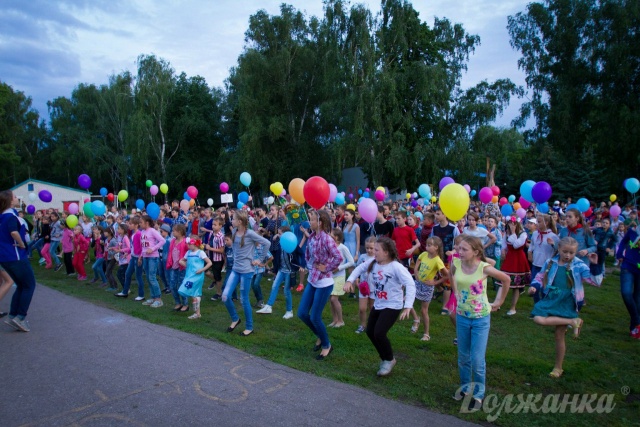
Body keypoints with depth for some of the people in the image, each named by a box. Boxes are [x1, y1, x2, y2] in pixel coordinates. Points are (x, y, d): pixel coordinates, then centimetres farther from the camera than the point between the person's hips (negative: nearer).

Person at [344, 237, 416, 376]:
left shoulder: (396, 266, -25)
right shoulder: (374, 263, -3)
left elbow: (411, 284, -30)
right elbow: (360, 268, 12)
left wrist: (408, 307, -38)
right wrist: (349, 281, -6)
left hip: (393, 306, -8)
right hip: (378, 304, 8)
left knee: (379, 333, -17)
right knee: (370, 332, 11)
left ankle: (389, 360, 12)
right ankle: (385, 358, 34)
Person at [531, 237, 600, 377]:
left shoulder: (578, 265, -5)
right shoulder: (550, 263, 1)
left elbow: (595, 281, -10)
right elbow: (540, 277, 11)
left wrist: (595, 265, -22)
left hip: (566, 302, -3)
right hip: (550, 299, 3)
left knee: (559, 335, 3)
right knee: (538, 319, -23)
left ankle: (558, 368, 22)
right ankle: (573, 322, -6)